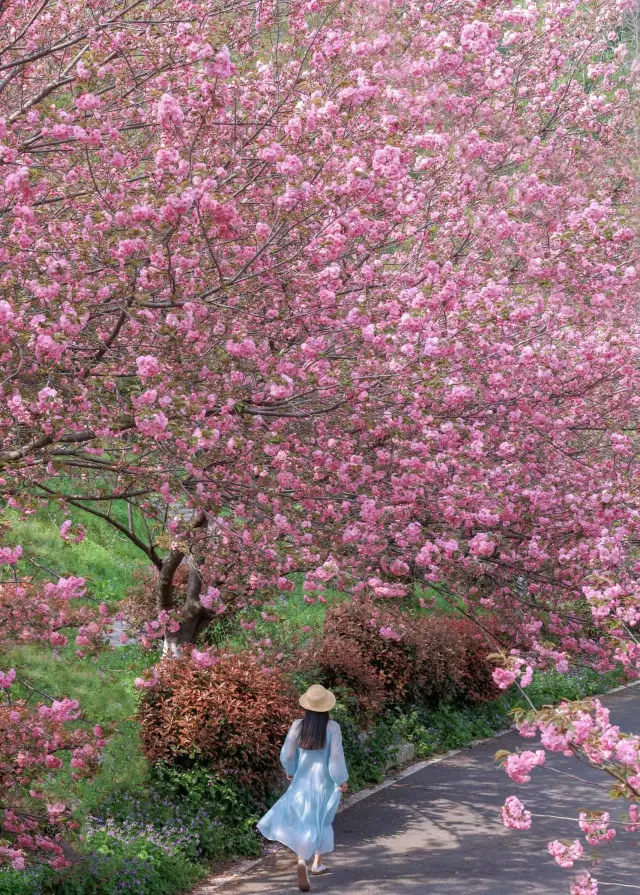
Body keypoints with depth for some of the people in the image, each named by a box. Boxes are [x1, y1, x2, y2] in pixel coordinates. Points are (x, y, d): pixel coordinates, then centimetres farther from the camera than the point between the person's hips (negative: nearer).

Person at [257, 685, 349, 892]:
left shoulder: (298, 725, -9)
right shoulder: (333, 728, -14)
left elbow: (286, 754, -5)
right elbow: (336, 756, -13)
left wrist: (290, 771, 14)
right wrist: (342, 781, -1)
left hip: (302, 781, 1)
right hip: (324, 782, -1)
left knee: (302, 821, 8)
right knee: (322, 820, 20)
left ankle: (302, 861, -16)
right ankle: (317, 863, 28)